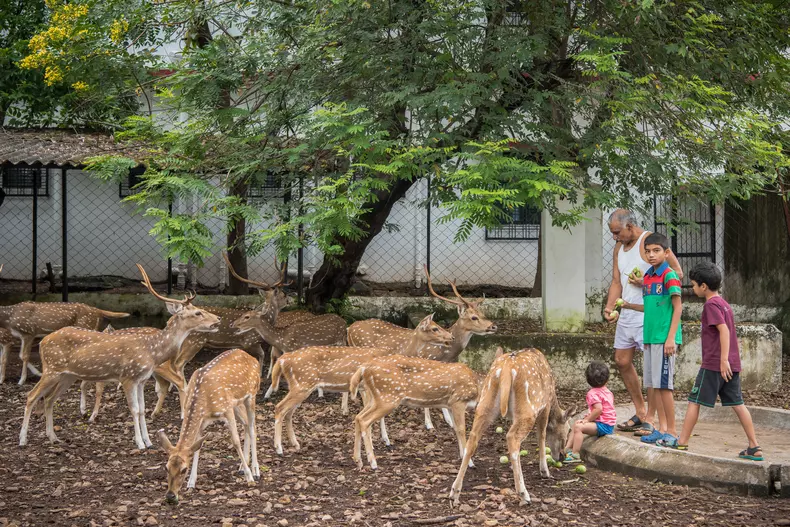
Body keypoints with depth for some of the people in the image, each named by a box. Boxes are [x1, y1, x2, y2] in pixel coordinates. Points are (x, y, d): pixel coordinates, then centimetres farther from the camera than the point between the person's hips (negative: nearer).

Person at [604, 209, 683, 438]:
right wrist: (610, 307, 1)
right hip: (627, 312, 9)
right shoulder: (619, 248, 14)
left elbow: (677, 273, -13)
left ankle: (650, 419, 0)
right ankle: (640, 412, 23)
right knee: (622, 361, 11)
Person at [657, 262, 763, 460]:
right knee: (737, 404, 8)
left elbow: (723, 330, -22)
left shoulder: (711, 305, -11)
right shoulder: (724, 303, 16)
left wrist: (724, 360, -25)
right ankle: (754, 447, 6)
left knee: (694, 401, 1)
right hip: (732, 364, 9)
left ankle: (682, 442, 7)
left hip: (714, 364, -8)